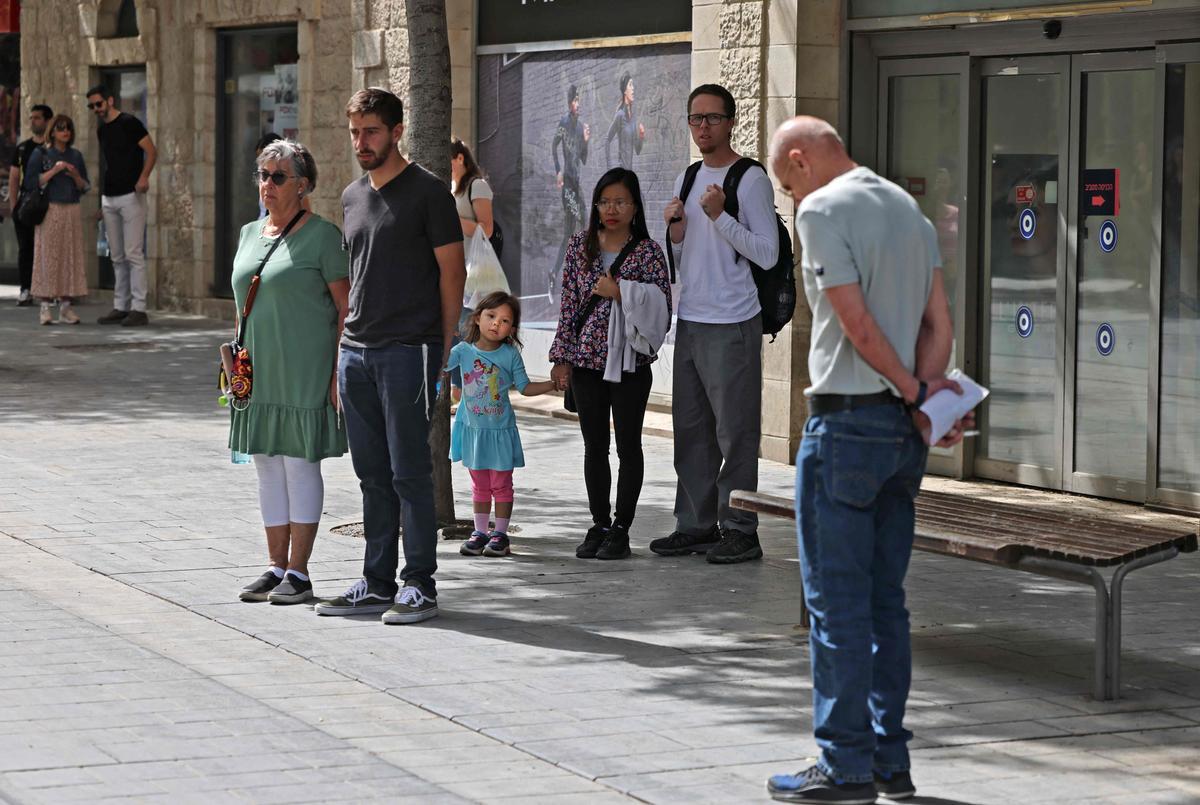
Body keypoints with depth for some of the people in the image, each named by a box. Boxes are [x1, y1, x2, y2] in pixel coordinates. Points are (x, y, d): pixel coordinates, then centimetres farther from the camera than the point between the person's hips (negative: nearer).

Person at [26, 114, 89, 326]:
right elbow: (30, 183, -6)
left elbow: (84, 188, 15)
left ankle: (66, 307, 2)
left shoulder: (75, 156, 14)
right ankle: (46, 308, -5)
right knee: (47, 257, -6)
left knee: (70, 258, -1)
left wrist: (76, 176, -5)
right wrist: (53, 171, -13)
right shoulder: (41, 154, 2)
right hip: (50, 211, -4)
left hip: (72, 211, 4)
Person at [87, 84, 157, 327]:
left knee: (134, 254, -9)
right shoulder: (101, 130, 15)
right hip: (109, 198, 8)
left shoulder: (129, 123, -7)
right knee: (117, 257, 9)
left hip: (130, 196, -8)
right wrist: (100, 200, 19)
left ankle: (138, 308, -8)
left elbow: (151, 151, -12)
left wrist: (144, 177, -28)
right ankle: (120, 307, 12)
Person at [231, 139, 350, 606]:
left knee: (300, 463, -4)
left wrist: (339, 371, -14)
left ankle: (298, 573, 1)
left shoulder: (321, 235, -6)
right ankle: (276, 567, 15)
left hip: (304, 371, -7)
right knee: (267, 465, 8)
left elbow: (346, 307, -8)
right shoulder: (250, 235, 14)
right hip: (259, 372, 7)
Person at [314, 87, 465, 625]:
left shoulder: (427, 192, -4)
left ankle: (420, 586, 1)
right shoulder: (353, 196, 16)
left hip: (409, 352, -7)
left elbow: (452, 271, -5)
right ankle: (377, 583, 17)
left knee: (410, 473, -5)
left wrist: (444, 349, -8)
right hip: (357, 353, 7)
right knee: (373, 476, 11)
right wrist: (342, 350, 15)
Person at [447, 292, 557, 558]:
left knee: (501, 484, 3)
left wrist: (553, 384, -11)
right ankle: (480, 532, 19)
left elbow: (525, 387, -1)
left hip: (500, 429, -1)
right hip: (472, 427, 1)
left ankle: (500, 534, 11)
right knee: (479, 484, 11)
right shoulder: (463, 351, -6)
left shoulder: (510, 355, -7)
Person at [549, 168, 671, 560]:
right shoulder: (581, 246, 5)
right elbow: (568, 304, 6)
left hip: (630, 362, -3)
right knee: (594, 447, 10)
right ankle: (599, 525, 18)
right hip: (587, 360, 3)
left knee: (628, 446, 5)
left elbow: (661, 310, -8)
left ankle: (621, 528, 12)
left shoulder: (647, 252, -5)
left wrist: (620, 293, -18)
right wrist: (562, 357, 3)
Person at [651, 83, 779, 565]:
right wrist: (675, 232, 2)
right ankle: (696, 525, 18)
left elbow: (767, 253, -13)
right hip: (689, 320, 8)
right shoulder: (687, 179, 17)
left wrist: (720, 217, -20)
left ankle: (739, 530, -1)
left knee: (735, 431, -5)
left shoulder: (751, 180, -7)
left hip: (732, 324, -8)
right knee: (690, 429, 11)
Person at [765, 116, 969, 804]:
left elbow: (855, 320, -15)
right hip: (906, 433, 8)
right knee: (886, 599, 13)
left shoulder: (823, 209, -9)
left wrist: (913, 390, -6)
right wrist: (926, 395, -2)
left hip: (847, 419, -8)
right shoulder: (911, 210, 16)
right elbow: (940, 321, 9)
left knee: (838, 599, -2)